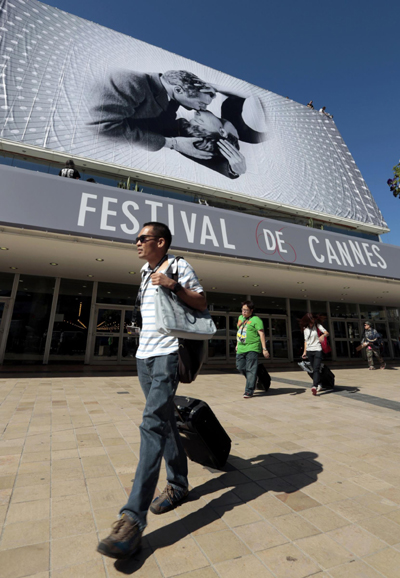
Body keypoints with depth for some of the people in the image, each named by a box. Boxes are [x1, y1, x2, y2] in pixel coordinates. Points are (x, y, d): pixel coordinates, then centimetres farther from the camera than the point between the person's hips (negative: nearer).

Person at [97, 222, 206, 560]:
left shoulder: (179, 266, -3)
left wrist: (174, 285, -17)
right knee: (165, 422, 14)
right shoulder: (146, 272, 19)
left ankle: (133, 520, -10)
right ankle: (178, 486, 29)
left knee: (153, 425, -15)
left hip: (167, 356, -8)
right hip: (144, 355, 8)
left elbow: (202, 303, -5)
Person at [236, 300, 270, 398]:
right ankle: (253, 380, 36)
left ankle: (249, 391, 3)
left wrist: (264, 349, -20)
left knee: (250, 370, -5)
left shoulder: (256, 320, -7)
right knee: (240, 367, 12)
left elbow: (261, 334, -13)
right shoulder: (240, 318, 15)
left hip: (252, 348, -7)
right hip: (241, 349, 7)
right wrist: (237, 344, 27)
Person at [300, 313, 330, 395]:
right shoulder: (305, 329, 9)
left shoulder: (317, 325, -2)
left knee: (316, 368, -16)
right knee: (314, 369, 11)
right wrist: (305, 351, 13)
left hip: (317, 350, -4)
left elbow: (327, 333, -15)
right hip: (309, 351, 5)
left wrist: (323, 335, -37)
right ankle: (320, 385, 23)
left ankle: (314, 387, -25)